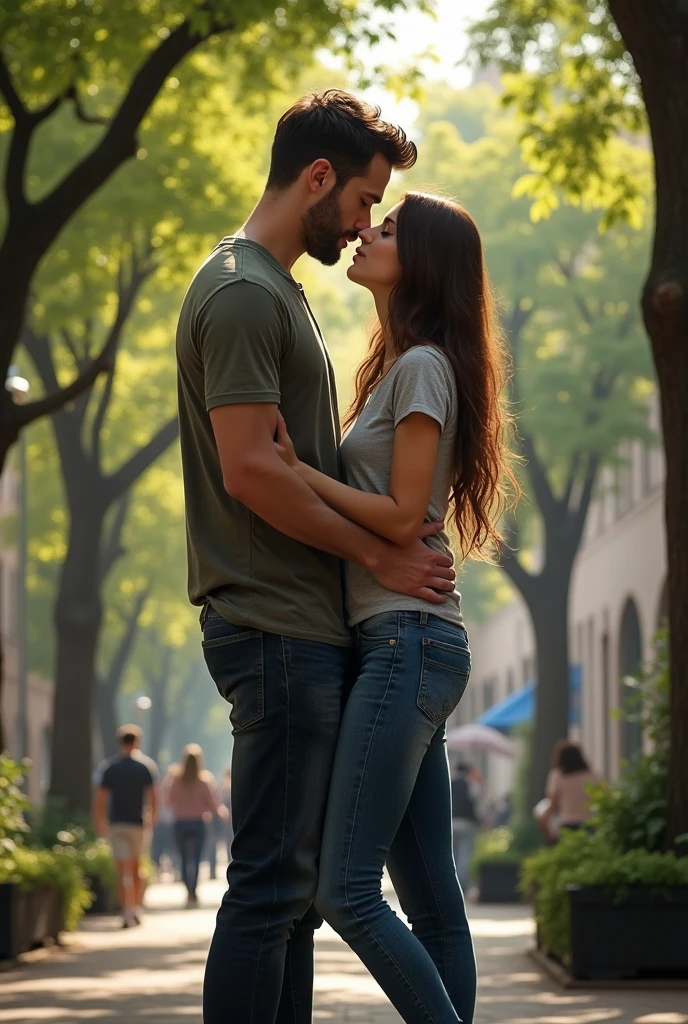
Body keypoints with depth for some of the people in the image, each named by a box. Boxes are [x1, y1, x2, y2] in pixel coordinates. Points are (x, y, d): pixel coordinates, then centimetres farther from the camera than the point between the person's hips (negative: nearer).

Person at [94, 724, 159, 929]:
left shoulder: (108, 767, 0)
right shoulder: (147, 766, -1)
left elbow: (100, 798, -2)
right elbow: (153, 795, -4)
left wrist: (100, 822, 6)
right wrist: (153, 818, 9)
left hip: (116, 823, -1)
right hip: (139, 823, 1)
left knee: (123, 871, -3)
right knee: (137, 868, 17)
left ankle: (127, 913, -13)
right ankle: (137, 909, 19)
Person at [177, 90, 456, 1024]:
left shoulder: (275, 289, 22)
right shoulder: (242, 293, -11)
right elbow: (250, 470, -19)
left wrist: (390, 536, 13)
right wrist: (378, 553, -11)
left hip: (304, 631, 11)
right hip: (279, 630, -11)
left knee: (296, 882, 11)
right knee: (272, 882, -10)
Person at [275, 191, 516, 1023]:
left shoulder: (422, 365, -7)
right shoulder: (398, 367, 22)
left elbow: (401, 516, -13)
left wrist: (294, 469, -12)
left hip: (407, 641, -10)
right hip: (407, 646, 10)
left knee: (345, 892, -14)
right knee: (430, 902, 7)